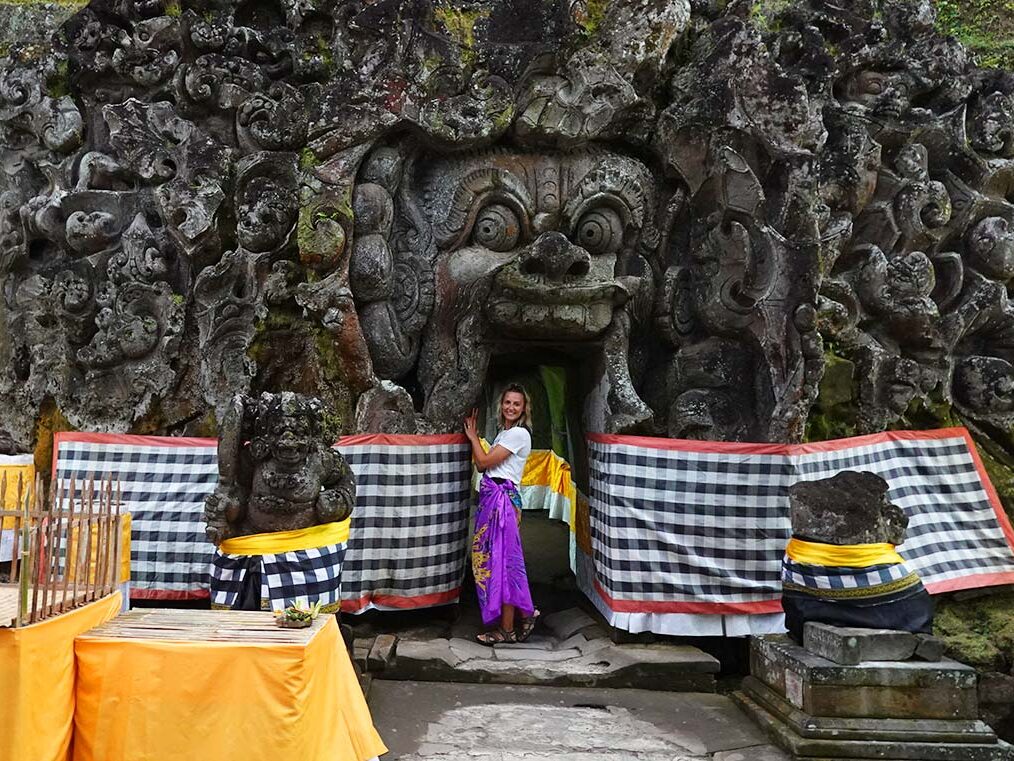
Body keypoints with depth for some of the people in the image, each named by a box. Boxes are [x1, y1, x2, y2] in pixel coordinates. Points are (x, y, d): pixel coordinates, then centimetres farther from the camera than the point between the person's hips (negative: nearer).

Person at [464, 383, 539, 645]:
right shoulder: (504, 433, 19)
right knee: (493, 559, 10)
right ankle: (524, 614, 19)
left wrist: (472, 434, 1)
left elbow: (485, 461, -12)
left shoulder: (519, 433, -10)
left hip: (502, 499, -9)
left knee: (502, 560, -4)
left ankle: (506, 629, 4)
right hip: (491, 498, 9)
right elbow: (481, 466, 15)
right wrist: (473, 434, 12)